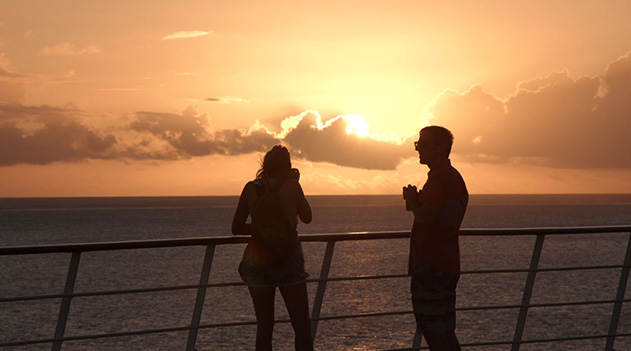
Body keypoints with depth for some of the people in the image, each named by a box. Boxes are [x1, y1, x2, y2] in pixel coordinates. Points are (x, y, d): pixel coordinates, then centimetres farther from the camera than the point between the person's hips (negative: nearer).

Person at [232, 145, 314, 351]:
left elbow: (236, 229, 2)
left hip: (257, 262, 3)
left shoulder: (251, 188, 0)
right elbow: (307, 217, 9)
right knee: (302, 326, 5)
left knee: (264, 326, 11)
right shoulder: (291, 186, -6)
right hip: (288, 262, -2)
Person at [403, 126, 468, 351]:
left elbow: (425, 218, -22)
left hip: (430, 265, -10)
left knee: (433, 332, -8)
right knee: (446, 331, 13)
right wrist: (416, 202, 12)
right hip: (449, 264, 10)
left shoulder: (439, 177, -13)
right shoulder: (455, 177, 19)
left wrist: (412, 201, -3)